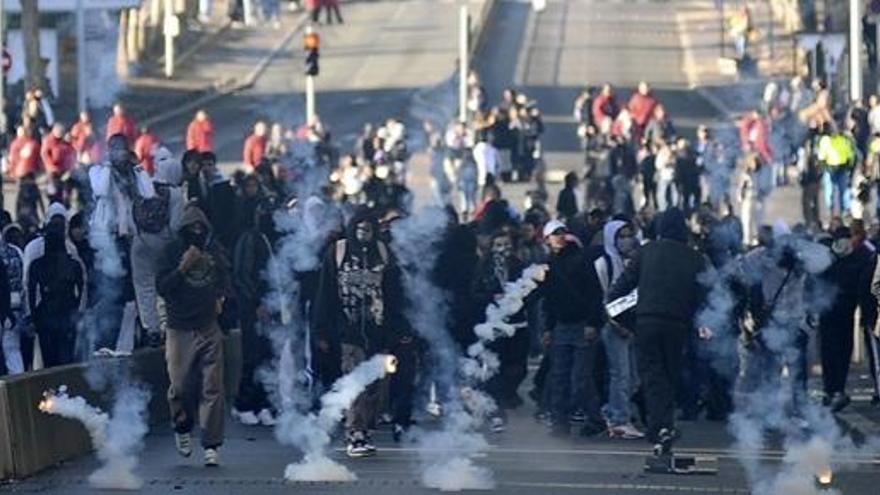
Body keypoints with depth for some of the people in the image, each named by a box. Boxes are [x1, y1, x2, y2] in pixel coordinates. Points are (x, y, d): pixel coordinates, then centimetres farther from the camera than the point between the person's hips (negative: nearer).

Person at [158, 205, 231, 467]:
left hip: (209, 329, 2)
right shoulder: (173, 251, -1)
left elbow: (225, 276, 27)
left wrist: (222, 296, 10)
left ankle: (211, 445, -2)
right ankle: (183, 428, 27)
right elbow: (161, 287, -7)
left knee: (212, 388, -4)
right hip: (180, 330, -2)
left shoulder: (214, 251, 9)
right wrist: (183, 268, -17)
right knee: (179, 387, -2)